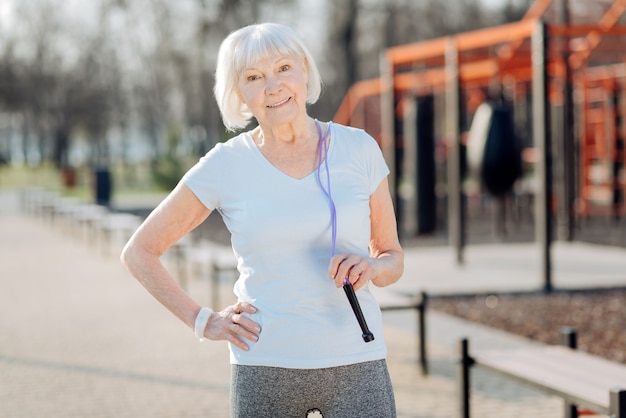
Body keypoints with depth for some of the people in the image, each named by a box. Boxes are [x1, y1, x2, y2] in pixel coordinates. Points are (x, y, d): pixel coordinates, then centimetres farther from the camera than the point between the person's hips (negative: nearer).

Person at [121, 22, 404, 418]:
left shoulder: (359, 149, 2)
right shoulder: (225, 166, -2)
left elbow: (393, 259, 11)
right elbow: (139, 252, 7)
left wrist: (371, 267, -11)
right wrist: (203, 321, -1)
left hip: (357, 365, 1)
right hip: (266, 367, 0)